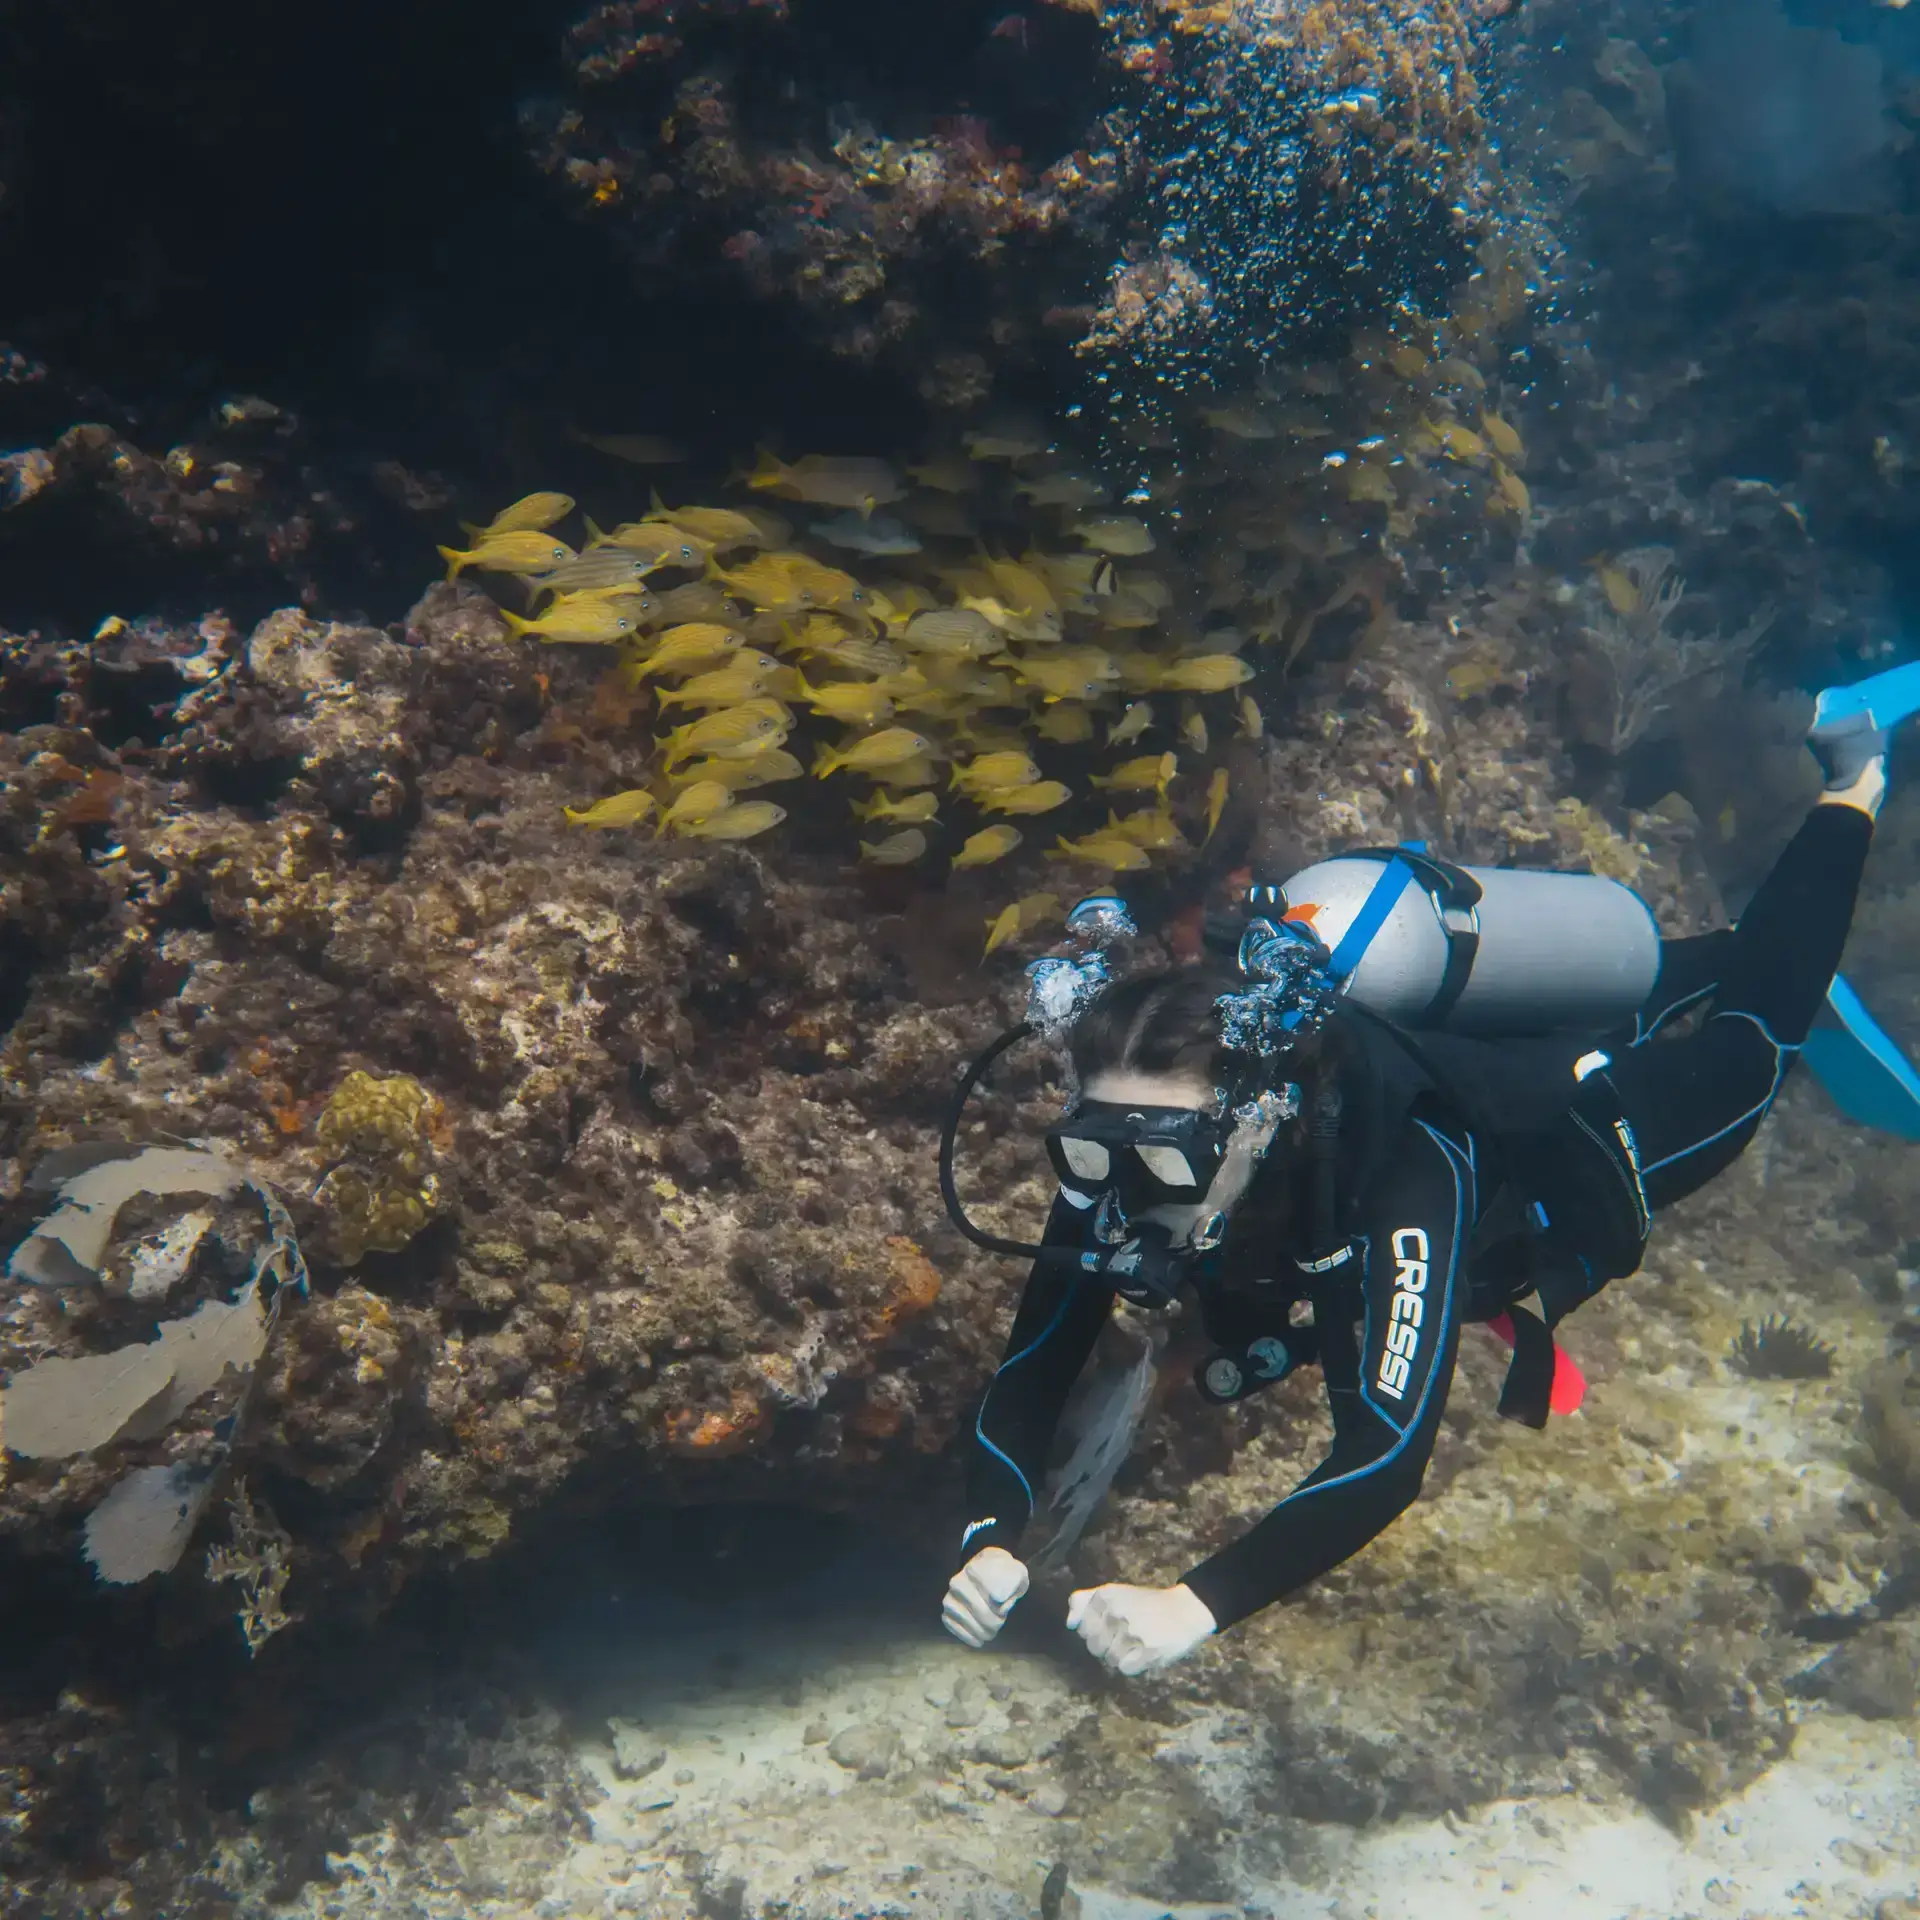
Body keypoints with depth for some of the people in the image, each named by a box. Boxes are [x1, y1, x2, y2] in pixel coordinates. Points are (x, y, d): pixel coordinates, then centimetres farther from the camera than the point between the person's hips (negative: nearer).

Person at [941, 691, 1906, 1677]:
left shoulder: (1405, 1176, -50)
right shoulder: (1112, 1178, -36)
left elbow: (1388, 1453, -55)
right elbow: (1030, 1373, -30)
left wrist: (1197, 1604, -65)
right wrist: (988, 1543, -48)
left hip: (1572, 1161, -3)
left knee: (1748, 1034, 26)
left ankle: (1849, 791, 45)